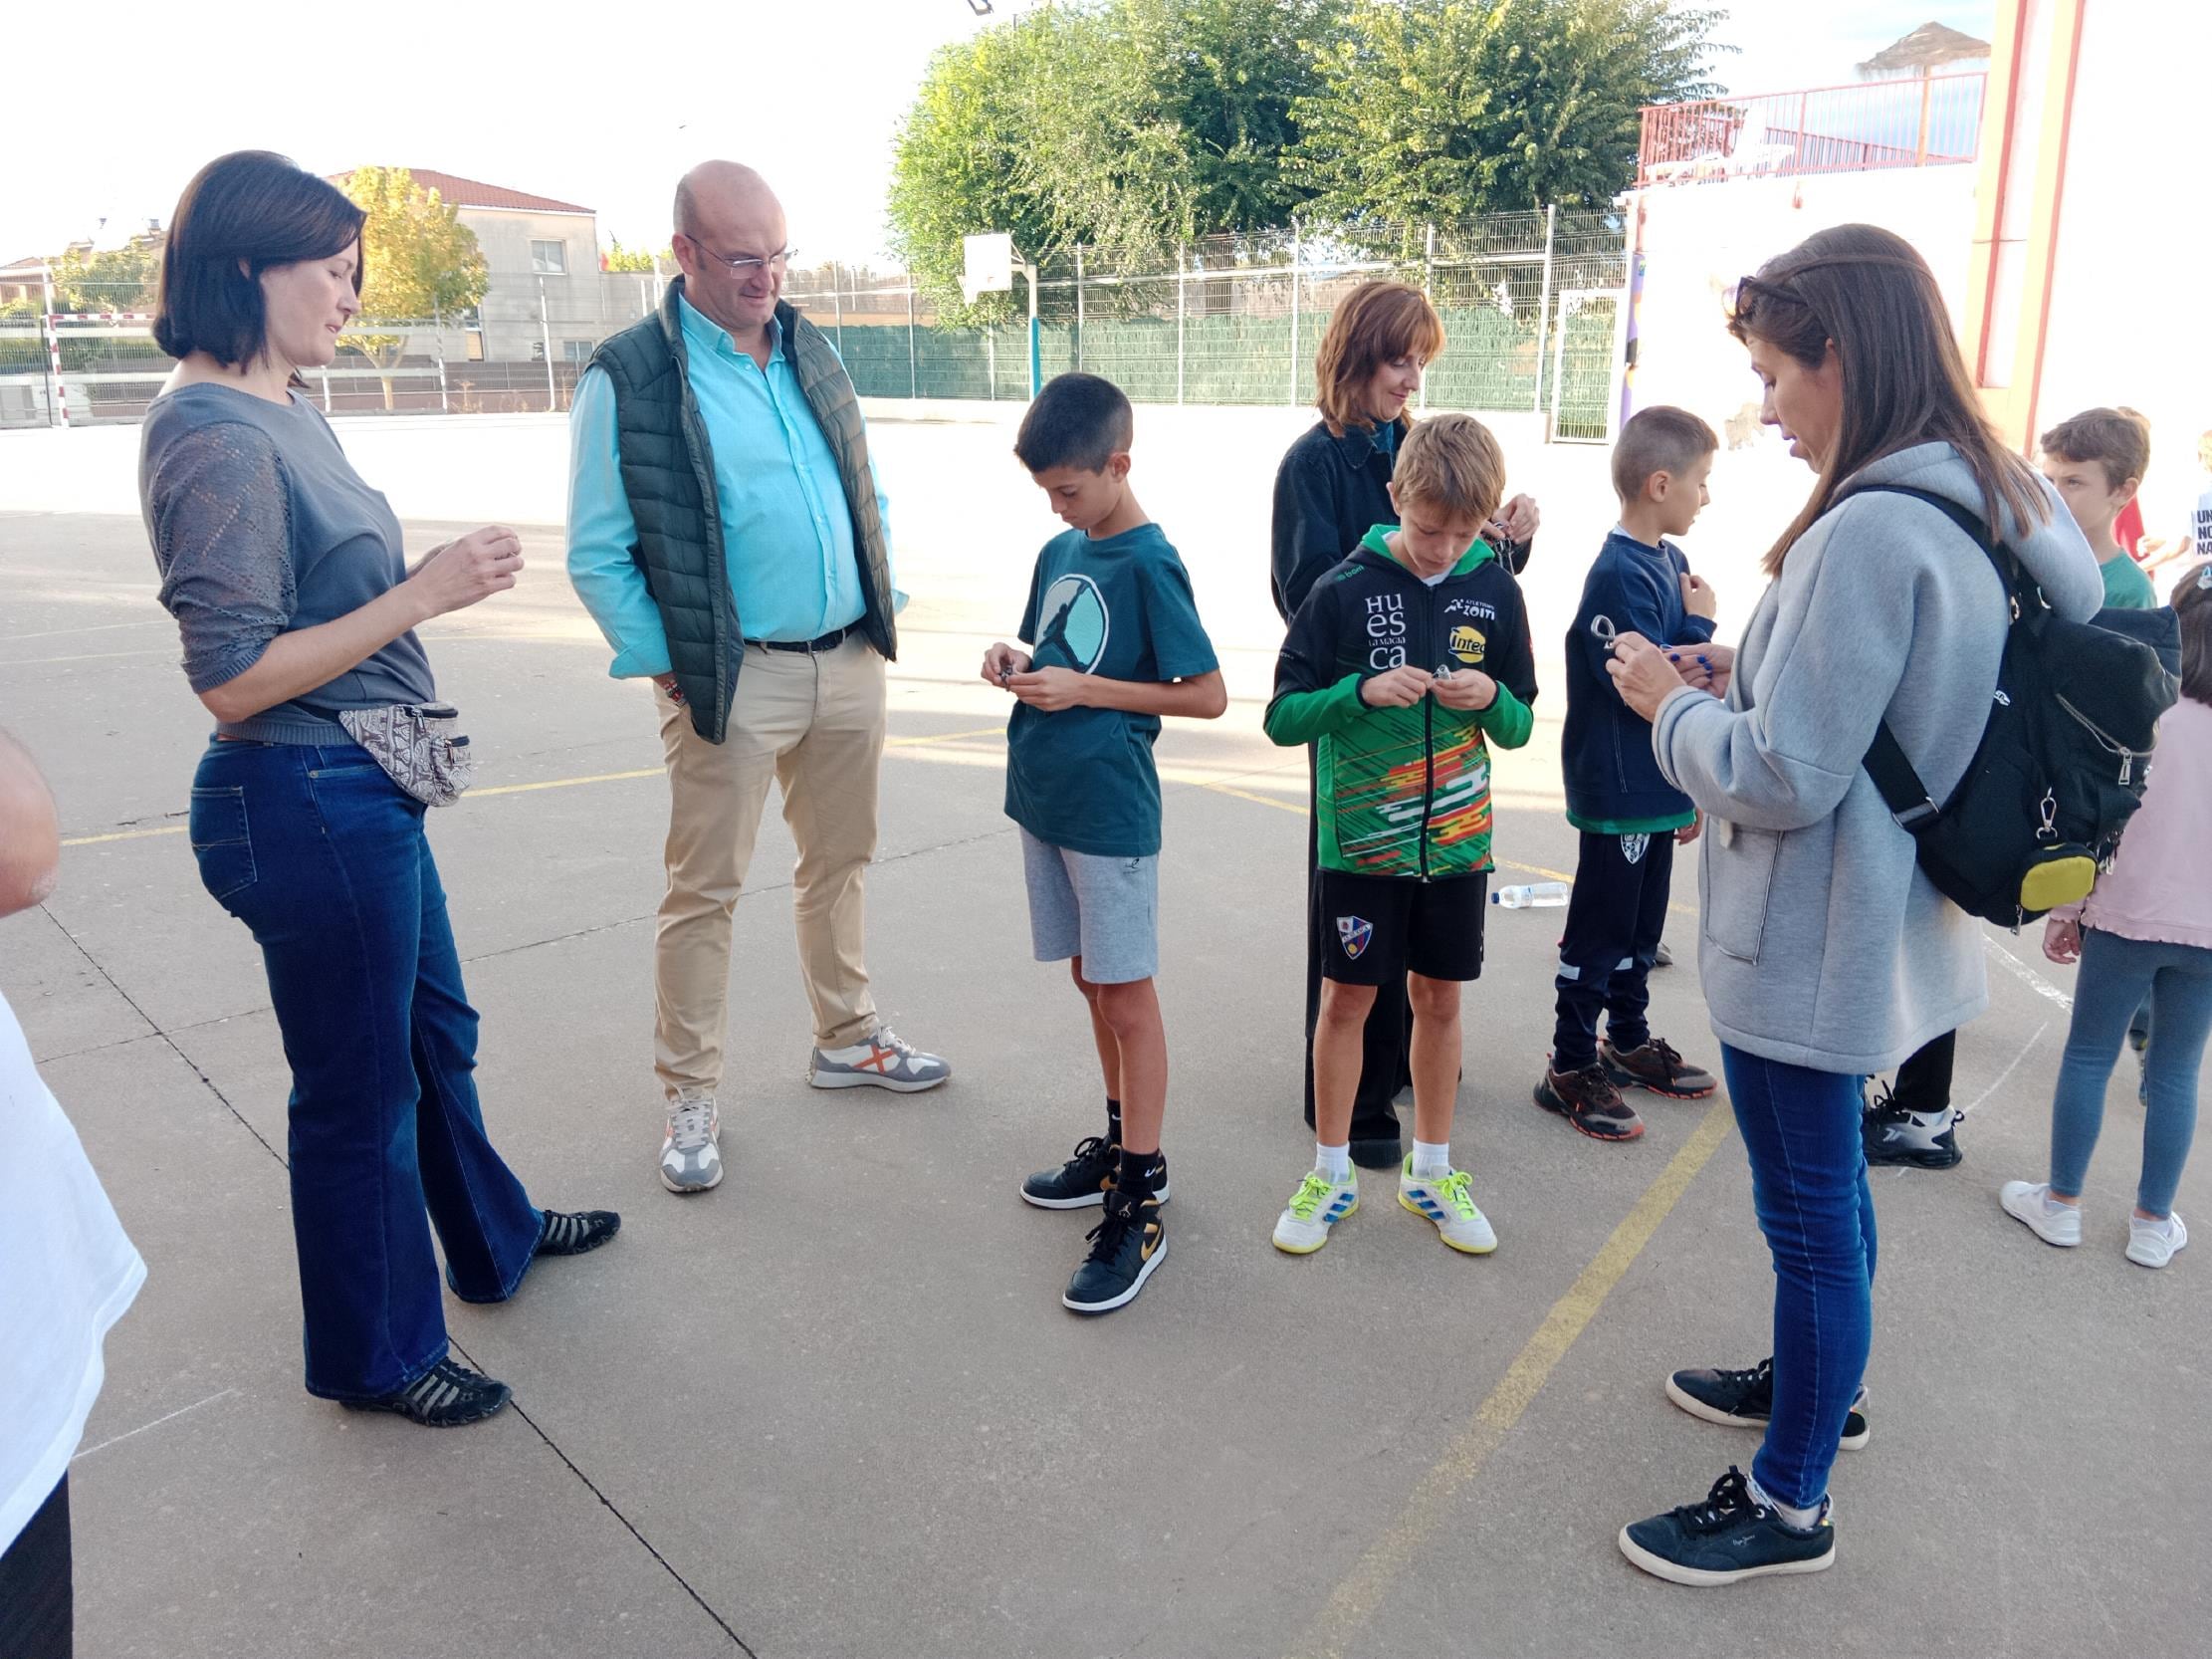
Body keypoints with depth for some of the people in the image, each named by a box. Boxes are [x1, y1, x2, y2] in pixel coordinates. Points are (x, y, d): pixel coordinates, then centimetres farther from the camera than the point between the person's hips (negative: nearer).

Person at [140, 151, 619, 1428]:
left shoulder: (284, 409, 8)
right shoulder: (216, 437, -20)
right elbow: (232, 678, -22)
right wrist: (424, 593, -22)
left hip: (366, 792, 9)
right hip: (306, 805, -9)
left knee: (435, 1032, 24)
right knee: (359, 1085, 7)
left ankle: (494, 1238, 47)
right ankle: (374, 1353, 29)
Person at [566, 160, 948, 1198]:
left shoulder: (811, 354, 10)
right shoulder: (628, 379, -9)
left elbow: (869, 495, 18)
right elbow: (597, 555, -7)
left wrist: (881, 605, 9)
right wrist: (665, 666, -10)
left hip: (850, 664, 6)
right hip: (731, 681, -6)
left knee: (839, 862, 17)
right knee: (705, 890, 2)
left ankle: (846, 1038, 35)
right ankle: (690, 1098, 17)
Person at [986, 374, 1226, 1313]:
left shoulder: (1148, 564, -13)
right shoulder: (1059, 552, 9)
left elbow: (1208, 695, -14)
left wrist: (1085, 689, -18)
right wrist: (1014, 662, -1)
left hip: (1110, 813, -8)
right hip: (1044, 801, 8)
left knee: (1126, 996, -2)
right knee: (1090, 980, 17)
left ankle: (1139, 1208, 6)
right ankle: (1125, 1142, 33)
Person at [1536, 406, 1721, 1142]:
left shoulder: (1671, 562, 7)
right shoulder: (1620, 575, -20)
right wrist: (1700, 624, -12)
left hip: (1659, 788, 9)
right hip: (1619, 793, -9)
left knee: (1643, 929, 20)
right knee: (1600, 935, 2)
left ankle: (1629, 1040, 36)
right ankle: (1571, 1068, 15)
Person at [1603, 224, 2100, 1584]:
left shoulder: (1869, 532, -26)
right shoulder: (1989, 504, 5)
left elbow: (1783, 779, -25)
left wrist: (1671, 704, -9)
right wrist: (1741, 677, 6)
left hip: (1807, 947, -10)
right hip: (1879, 925, 10)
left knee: (1809, 1204, 5)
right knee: (1826, 1182, 26)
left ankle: (1791, 1503, 24)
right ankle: (1819, 1381, 48)